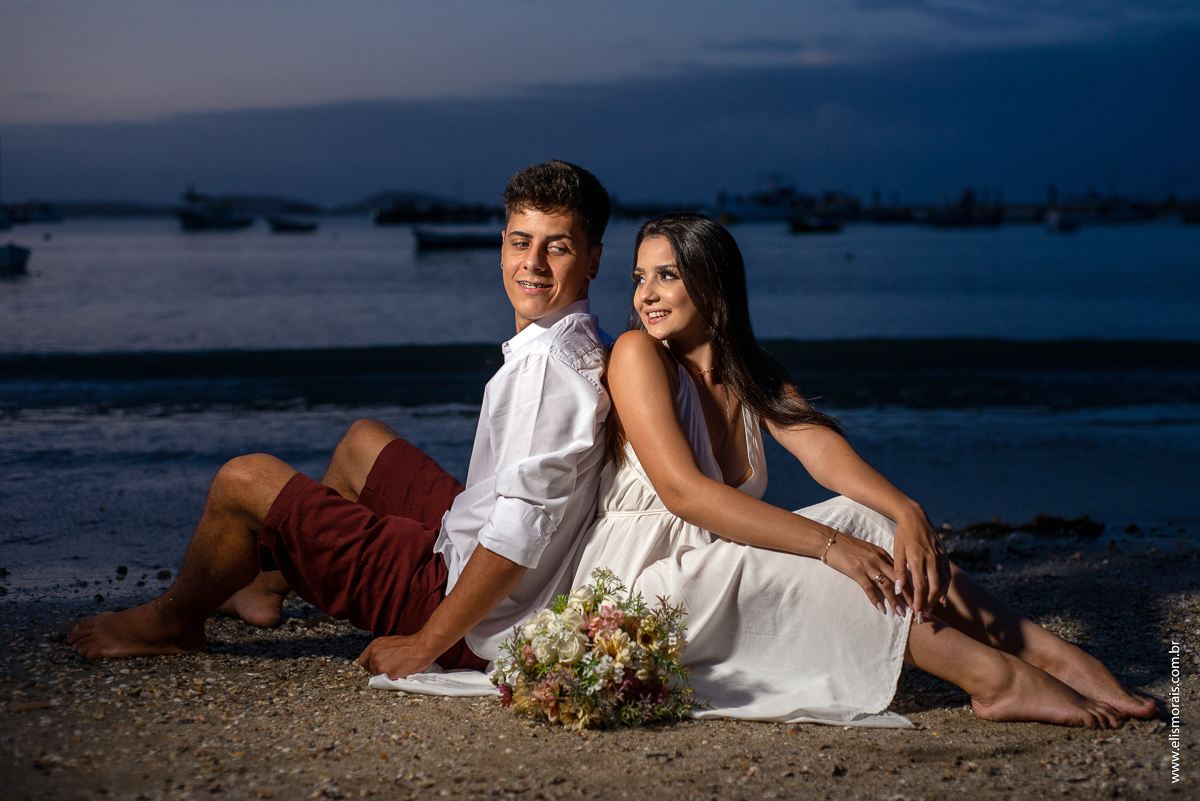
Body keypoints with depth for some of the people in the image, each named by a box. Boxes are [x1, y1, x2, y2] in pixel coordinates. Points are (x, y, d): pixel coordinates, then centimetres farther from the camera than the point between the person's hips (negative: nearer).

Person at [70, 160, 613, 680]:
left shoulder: (546, 364, -26)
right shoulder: (584, 344, 5)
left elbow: (522, 529, -31)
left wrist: (423, 645, -23)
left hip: (473, 633, -9)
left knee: (244, 481, -2)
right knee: (363, 440, 28)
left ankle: (173, 621, 25)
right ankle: (266, 587, 43)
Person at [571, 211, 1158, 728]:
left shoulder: (749, 373, 11)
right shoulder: (637, 354, -10)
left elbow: (821, 447, -6)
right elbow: (684, 491, -21)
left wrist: (908, 514, -26)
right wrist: (829, 545, -27)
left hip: (714, 570, 6)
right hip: (634, 580, -6)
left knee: (863, 520, -13)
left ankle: (1054, 656, -18)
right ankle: (990, 676, -27)